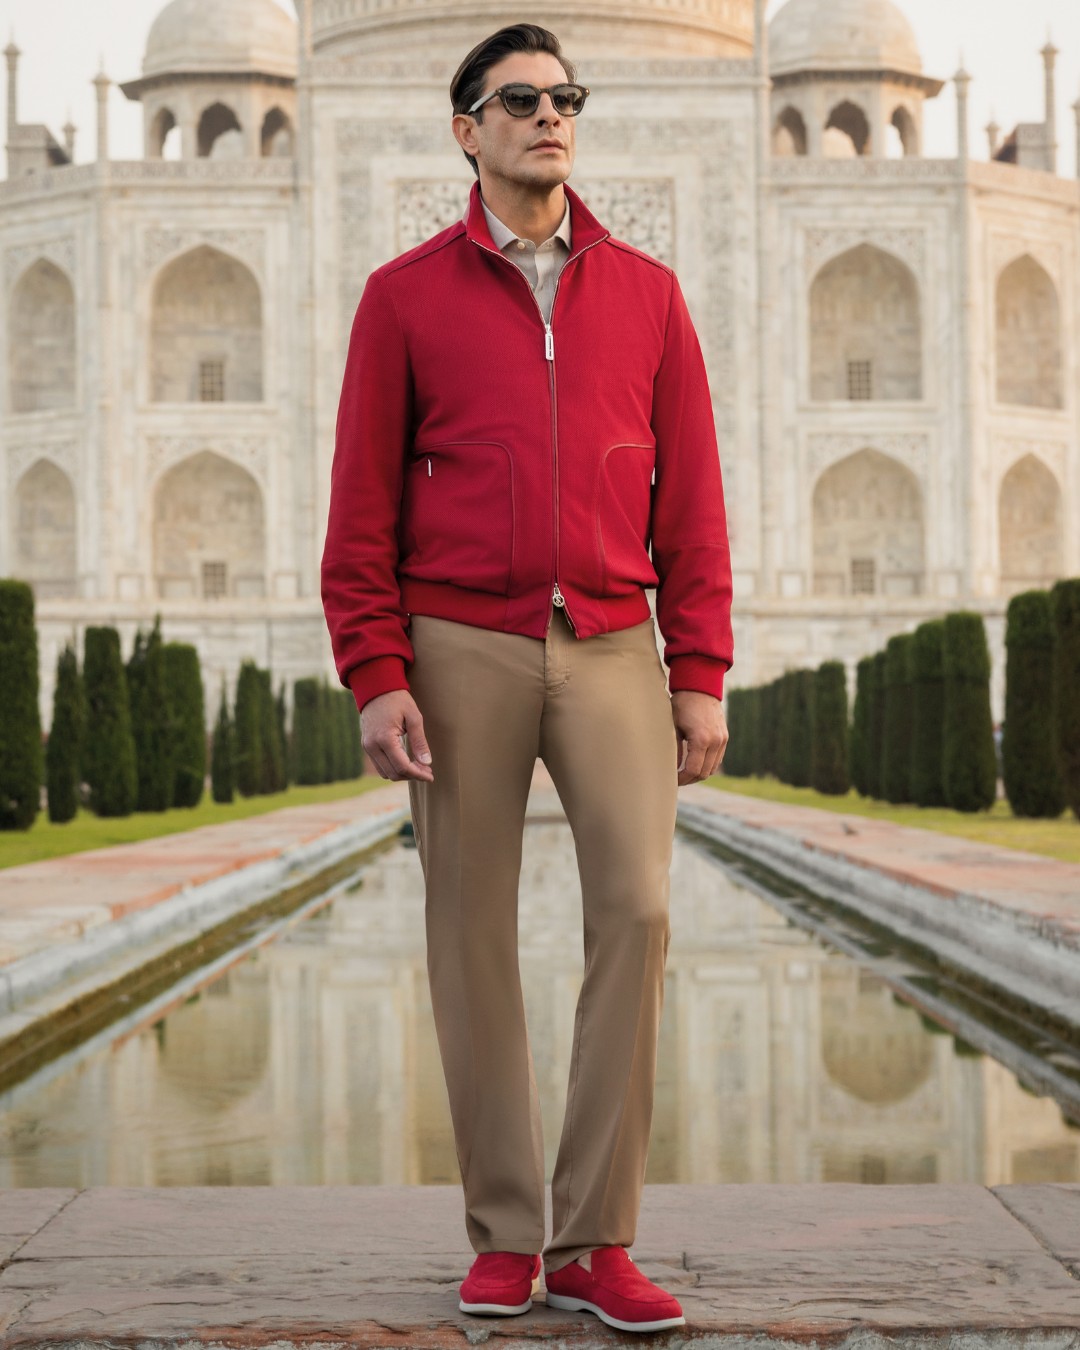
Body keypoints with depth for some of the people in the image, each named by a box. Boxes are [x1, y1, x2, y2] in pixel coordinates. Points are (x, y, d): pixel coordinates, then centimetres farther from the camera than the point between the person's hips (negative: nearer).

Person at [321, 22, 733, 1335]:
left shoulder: (645, 292, 10)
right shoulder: (406, 294, 6)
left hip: (610, 647, 1)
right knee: (472, 938, 1)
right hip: (461, 647, -1)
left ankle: (593, 1241, -4)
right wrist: (377, 676, -7)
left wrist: (700, 675, 1)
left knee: (636, 910, -12)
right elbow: (363, 504, 2)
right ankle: (503, 1236, 12)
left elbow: (690, 500, 8)